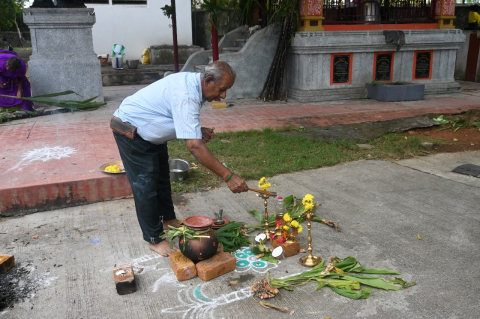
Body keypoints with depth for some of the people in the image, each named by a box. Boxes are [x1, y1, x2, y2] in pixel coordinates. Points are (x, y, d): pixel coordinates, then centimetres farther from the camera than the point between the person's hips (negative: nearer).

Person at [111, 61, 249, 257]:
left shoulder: (193, 82, -6)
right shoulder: (186, 96, -36)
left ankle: (168, 219, 36)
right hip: (130, 130, -10)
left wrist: (199, 130, -9)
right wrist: (228, 176, -40)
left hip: (150, 129, 10)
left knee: (162, 176, 18)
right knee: (146, 185, -6)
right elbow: (194, 146, -42)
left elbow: (181, 121, 10)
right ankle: (154, 239, 7)